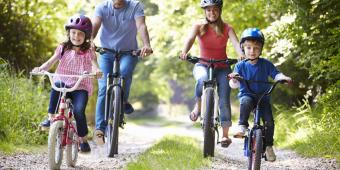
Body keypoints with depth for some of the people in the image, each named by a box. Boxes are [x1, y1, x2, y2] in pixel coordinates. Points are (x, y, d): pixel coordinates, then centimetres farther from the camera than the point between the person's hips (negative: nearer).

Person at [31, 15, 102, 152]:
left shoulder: (88, 52, 4)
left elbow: (93, 64, -15)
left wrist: (96, 70, -39)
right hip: (64, 84, 1)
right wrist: (40, 68, -23)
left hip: (81, 87, -1)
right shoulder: (63, 48, 9)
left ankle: (83, 139, -3)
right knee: (57, 85, -35)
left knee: (79, 110, -25)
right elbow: (51, 62, -1)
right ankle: (51, 118, -27)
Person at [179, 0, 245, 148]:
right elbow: (190, 39, -20)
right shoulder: (199, 26, -2)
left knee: (224, 99, -11)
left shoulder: (226, 28, -3)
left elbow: (235, 42, -20)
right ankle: (198, 107, -13)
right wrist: (184, 52, -42)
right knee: (202, 79, -36)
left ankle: (225, 134, -2)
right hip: (203, 65, 0)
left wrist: (241, 55, -42)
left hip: (222, 67, 1)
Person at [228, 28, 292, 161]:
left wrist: (284, 78, -23)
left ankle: (269, 145, 3)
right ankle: (242, 127, -27)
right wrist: (233, 79, -31)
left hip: (263, 97, 1)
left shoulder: (266, 64, 3)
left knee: (269, 121, -15)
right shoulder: (240, 66, 0)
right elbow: (234, 85, -7)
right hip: (247, 95, -1)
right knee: (246, 102, -38)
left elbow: (276, 75, -1)